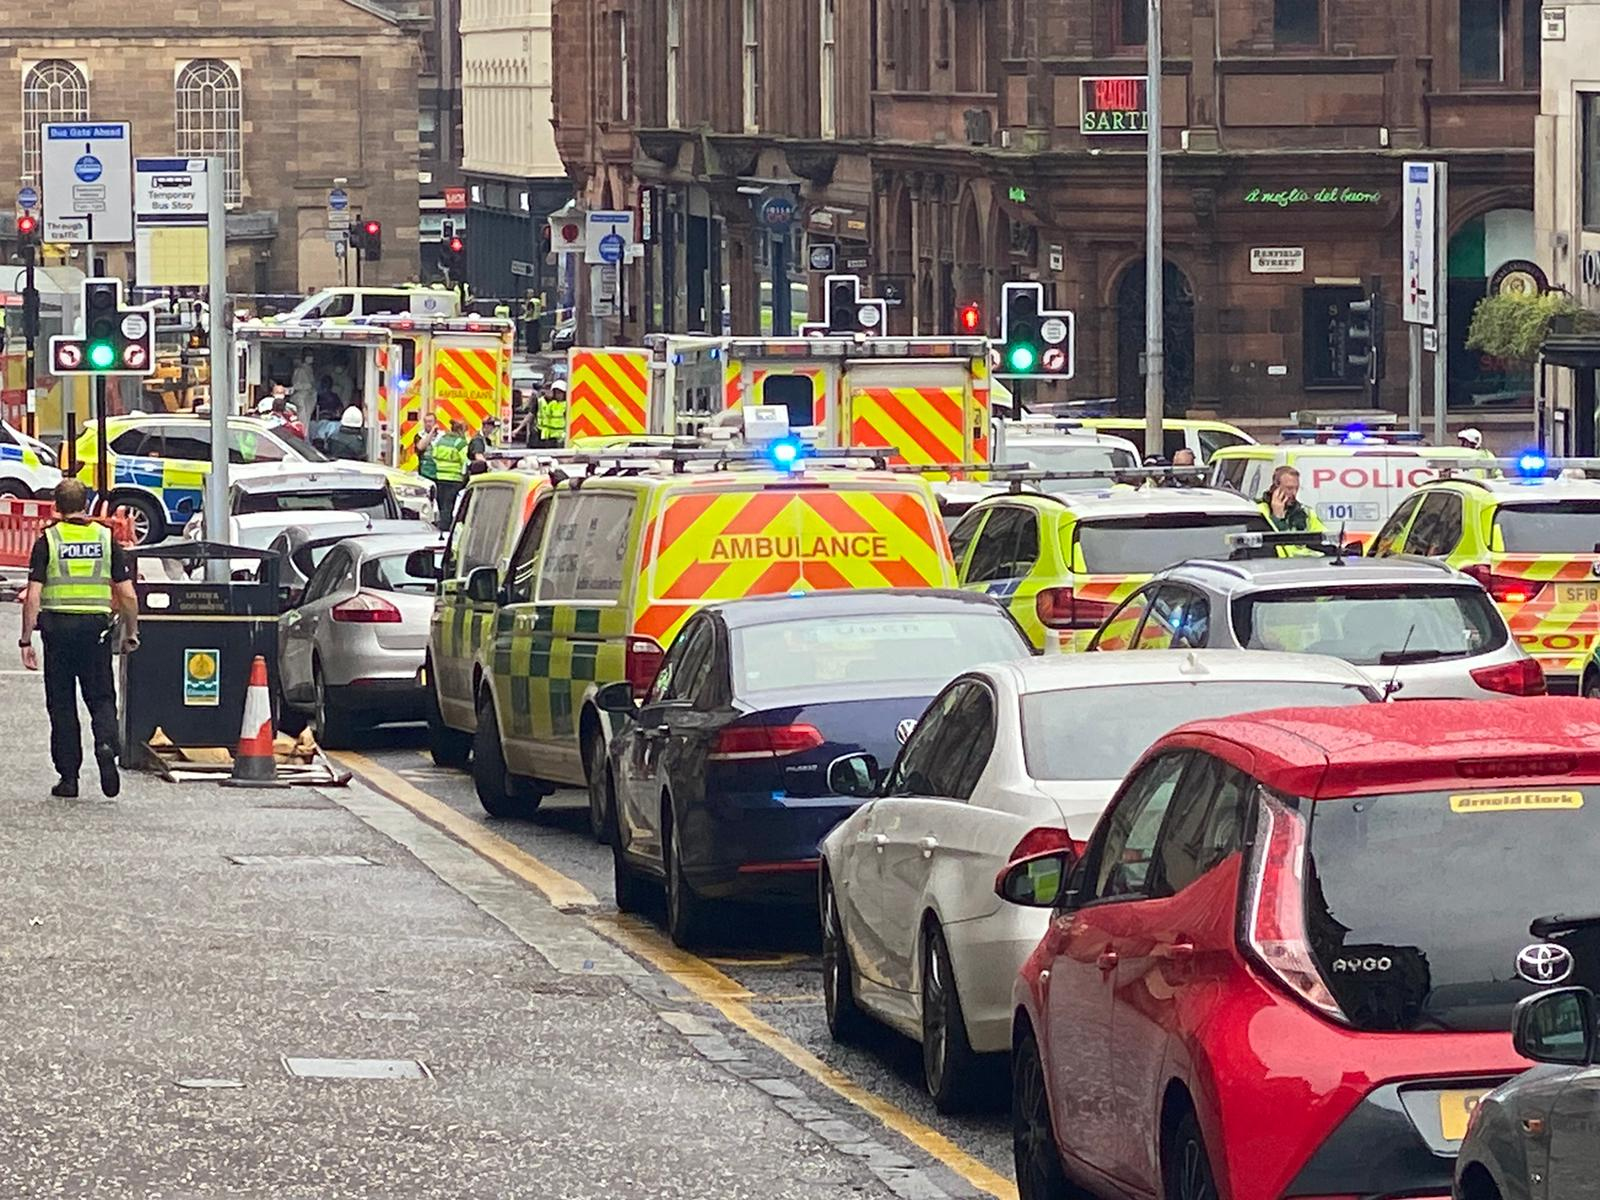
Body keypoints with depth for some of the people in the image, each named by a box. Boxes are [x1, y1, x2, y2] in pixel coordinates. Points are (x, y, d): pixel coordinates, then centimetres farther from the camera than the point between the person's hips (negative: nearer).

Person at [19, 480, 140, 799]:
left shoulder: (47, 541, -1)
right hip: (96, 628, 1)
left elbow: (33, 597, -7)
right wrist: (131, 634, 15)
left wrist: (26, 641, -3)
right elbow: (128, 595, 3)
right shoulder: (106, 539, 5)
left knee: (62, 704, 6)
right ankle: (106, 745, -20)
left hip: (58, 628, -1)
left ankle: (68, 776, 7)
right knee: (101, 697, 9)